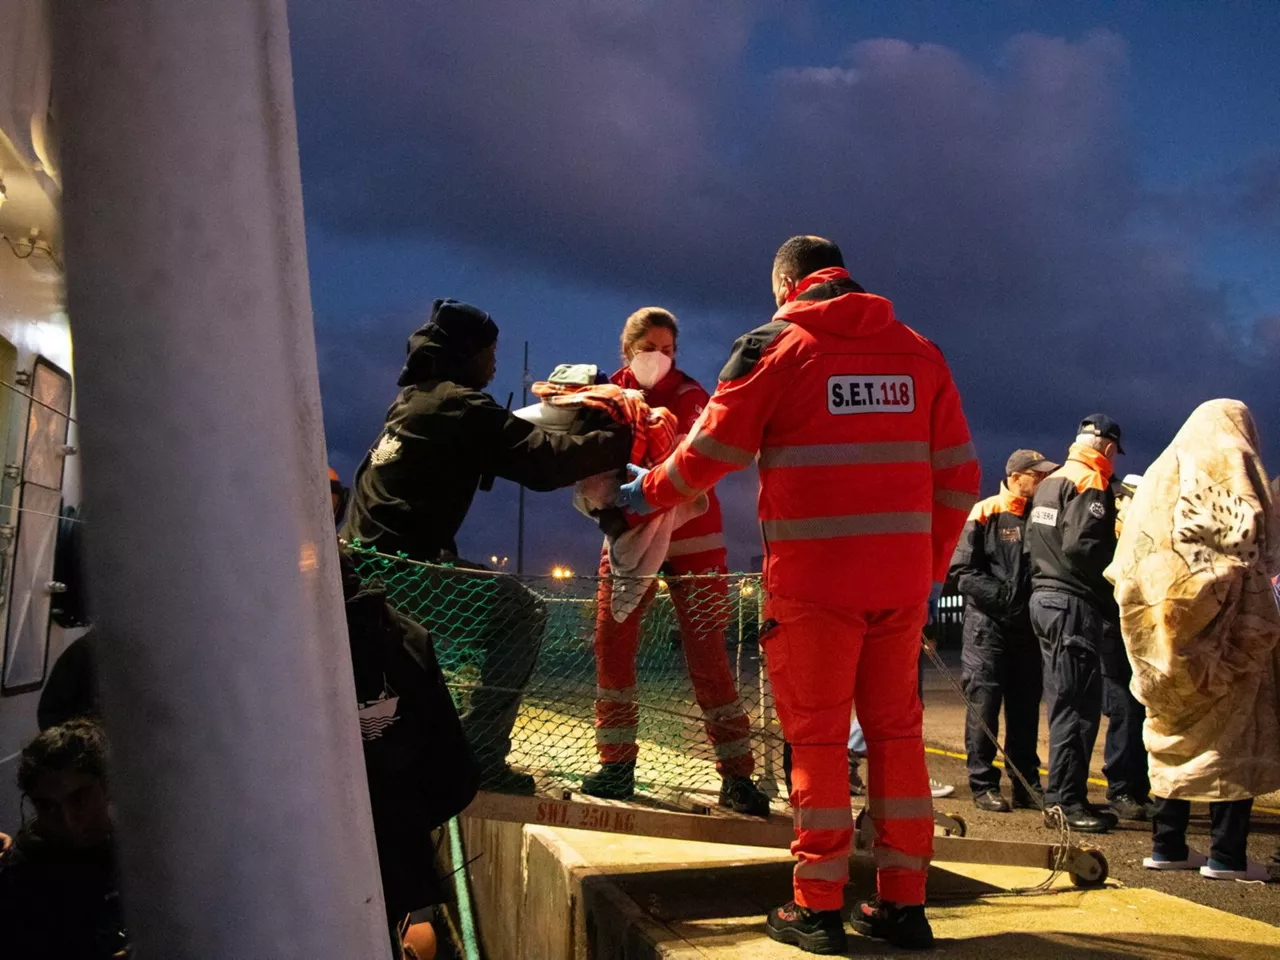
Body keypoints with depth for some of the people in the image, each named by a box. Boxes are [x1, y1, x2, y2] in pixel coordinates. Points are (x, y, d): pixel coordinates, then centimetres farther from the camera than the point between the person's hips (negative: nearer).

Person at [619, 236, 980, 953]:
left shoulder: (777, 345, 0)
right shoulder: (918, 350, 11)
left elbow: (710, 451, 1)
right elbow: (958, 473, 10)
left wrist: (648, 492, 18)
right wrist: (933, 568, 17)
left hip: (813, 578, -4)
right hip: (901, 579, 4)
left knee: (817, 735, 4)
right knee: (896, 731, 11)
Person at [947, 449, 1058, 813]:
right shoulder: (986, 514, -4)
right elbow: (961, 570, -9)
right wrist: (1001, 595, -17)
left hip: (1027, 626, 5)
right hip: (988, 624, -5)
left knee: (1025, 708, 10)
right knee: (984, 707, -2)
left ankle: (1027, 785, 17)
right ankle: (983, 785, 5)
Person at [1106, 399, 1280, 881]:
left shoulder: (1160, 471, 19)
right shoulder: (1231, 462, 1)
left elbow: (1128, 562, 12)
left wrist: (1159, 602, 14)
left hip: (1164, 624, 6)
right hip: (1219, 623, -6)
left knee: (1176, 731, 11)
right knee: (1233, 732, -1)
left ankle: (1167, 845, 12)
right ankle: (1227, 854, -2)